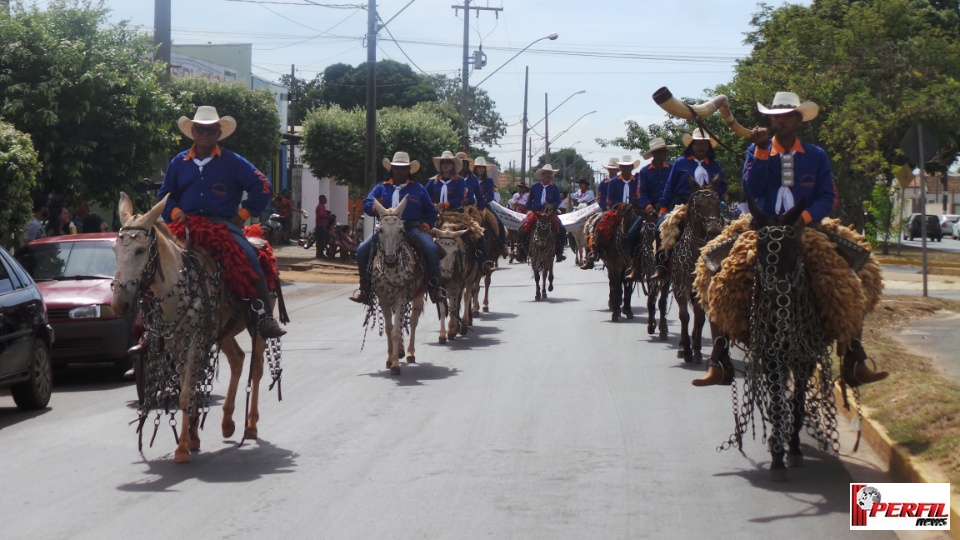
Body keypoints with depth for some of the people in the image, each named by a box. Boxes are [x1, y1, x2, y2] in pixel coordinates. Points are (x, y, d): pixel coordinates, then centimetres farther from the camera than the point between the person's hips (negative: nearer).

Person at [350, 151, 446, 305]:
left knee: (431, 249, -28)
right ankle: (365, 288, -5)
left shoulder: (418, 189, 15)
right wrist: (375, 207, -18)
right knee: (362, 250, -16)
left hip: (412, 227, -2)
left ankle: (434, 288, -20)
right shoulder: (381, 188, 17)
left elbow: (430, 211, 16)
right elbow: (366, 204, 6)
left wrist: (426, 225, -3)